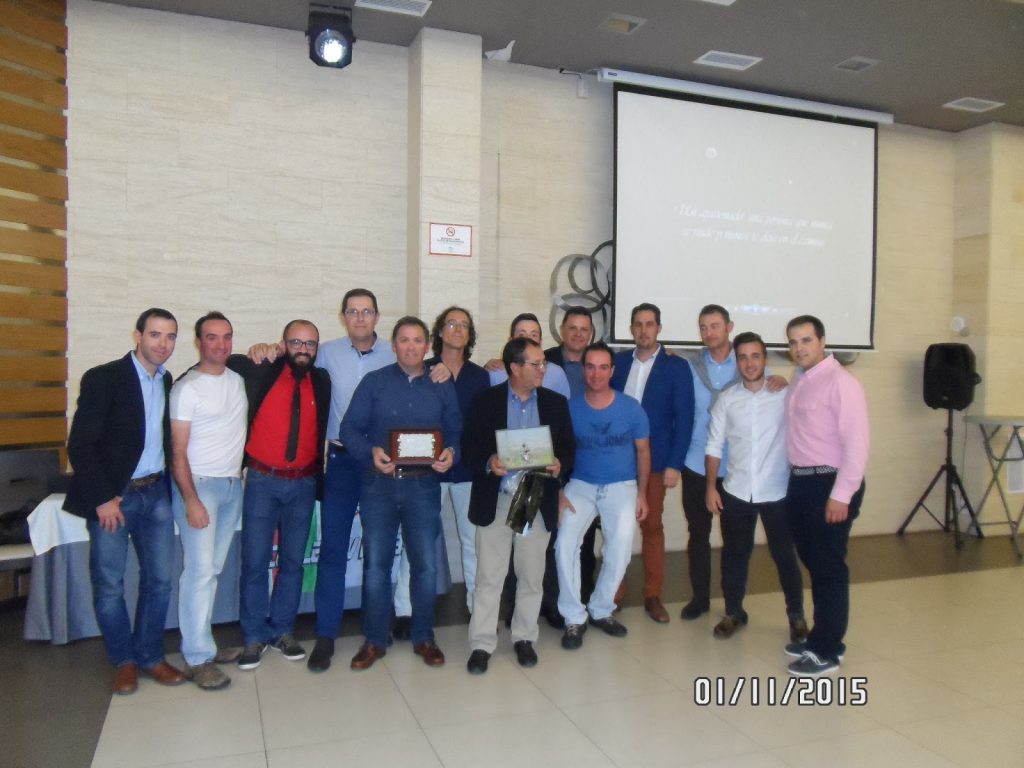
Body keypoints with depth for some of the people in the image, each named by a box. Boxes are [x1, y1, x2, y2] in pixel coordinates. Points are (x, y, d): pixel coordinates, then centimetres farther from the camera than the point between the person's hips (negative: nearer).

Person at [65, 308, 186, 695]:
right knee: (109, 585, 5)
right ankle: (124, 660, 24)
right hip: (112, 497, -5)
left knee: (160, 579, 8)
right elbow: (80, 445, -13)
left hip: (156, 493, 5)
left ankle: (149, 655, 25)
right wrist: (102, 499, -15)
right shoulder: (103, 378, -11)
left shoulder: (168, 382, 7)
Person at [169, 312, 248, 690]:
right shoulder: (187, 388, -8)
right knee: (200, 569, -8)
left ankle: (201, 640, 20)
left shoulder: (239, 380, 7)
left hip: (233, 485, 6)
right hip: (198, 485, -5)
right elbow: (178, 451, -11)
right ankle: (197, 658, -2)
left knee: (213, 568, 10)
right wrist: (191, 500, -16)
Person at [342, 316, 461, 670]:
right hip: (379, 482, -1)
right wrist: (371, 452, -19)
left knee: (426, 563, 6)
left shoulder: (443, 387, 7)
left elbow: (455, 433, 7)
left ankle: (423, 637, 24)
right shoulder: (373, 382, 3)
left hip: (424, 484, 1)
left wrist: (450, 454, -14)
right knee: (375, 563, 6)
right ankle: (374, 640, 20)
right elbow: (349, 429, -2)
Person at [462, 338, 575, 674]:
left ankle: (524, 637, 30)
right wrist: (488, 462, -22)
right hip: (494, 501, -2)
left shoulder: (556, 403, 6)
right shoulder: (486, 401, -1)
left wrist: (560, 465, -13)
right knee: (489, 576, 4)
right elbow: (468, 447, -2)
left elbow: (569, 447, 8)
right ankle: (482, 644, 16)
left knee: (531, 576, 12)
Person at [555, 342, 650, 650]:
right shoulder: (570, 408, -9)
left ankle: (601, 610, 16)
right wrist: (559, 493, -10)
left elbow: (643, 450, 3)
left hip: (622, 486, 0)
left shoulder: (631, 408, -8)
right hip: (580, 485, 0)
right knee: (564, 544, -17)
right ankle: (574, 618, -1)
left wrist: (642, 493, 1)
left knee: (620, 551, -10)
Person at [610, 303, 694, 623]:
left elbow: (684, 418, -4)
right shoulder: (618, 361, 5)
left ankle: (653, 596, 20)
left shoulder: (676, 367, -1)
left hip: (654, 461, -2)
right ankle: (614, 593, 21)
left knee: (652, 527, 8)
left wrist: (674, 464, -9)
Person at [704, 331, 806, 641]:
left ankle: (796, 615, 31)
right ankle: (733, 612, 30)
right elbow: (714, 446, 3)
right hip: (735, 491, 2)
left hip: (777, 492, -2)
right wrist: (711, 487, 1)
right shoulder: (726, 399, 0)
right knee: (734, 553, 13)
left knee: (784, 554, 11)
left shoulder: (785, 394, -5)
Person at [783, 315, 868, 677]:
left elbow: (856, 444, -18)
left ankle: (826, 650, 12)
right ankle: (820, 637, 30)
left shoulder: (841, 383, -13)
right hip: (800, 482, 8)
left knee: (829, 567, 1)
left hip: (830, 484, -8)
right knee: (813, 563, 16)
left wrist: (841, 495, -20)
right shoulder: (798, 382, 12)